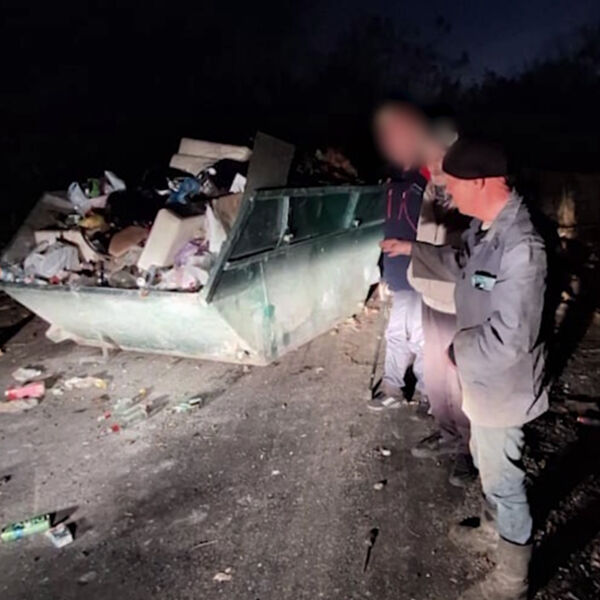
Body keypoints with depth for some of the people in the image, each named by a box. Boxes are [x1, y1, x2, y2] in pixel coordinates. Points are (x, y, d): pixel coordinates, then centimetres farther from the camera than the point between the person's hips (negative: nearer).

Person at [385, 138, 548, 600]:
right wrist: (413, 249, 18)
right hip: (484, 378, 9)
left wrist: (459, 350, -17)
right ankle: (494, 530, 54)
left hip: (502, 385, -9)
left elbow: (509, 338, -33)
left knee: (503, 480, 11)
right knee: (488, 464, 29)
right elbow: (461, 266, 19)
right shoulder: (484, 226, -2)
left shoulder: (520, 246, -33)